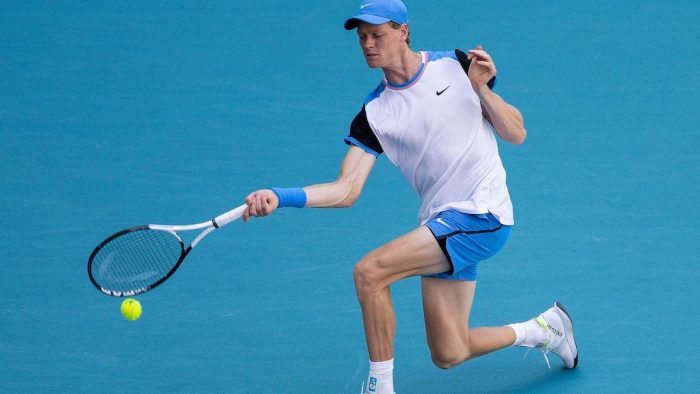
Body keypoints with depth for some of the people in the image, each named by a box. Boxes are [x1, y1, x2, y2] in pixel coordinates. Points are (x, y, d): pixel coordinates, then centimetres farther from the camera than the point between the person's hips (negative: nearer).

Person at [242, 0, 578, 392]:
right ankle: (544, 328, 33)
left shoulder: (456, 66, -1)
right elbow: (346, 190, -5)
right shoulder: (373, 114, 4)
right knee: (449, 355, 6)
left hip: (482, 213, -5)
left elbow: (516, 134, 2)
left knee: (369, 272, -22)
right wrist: (280, 196, -19)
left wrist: (481, 88, -14)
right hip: (441, 226, 5)